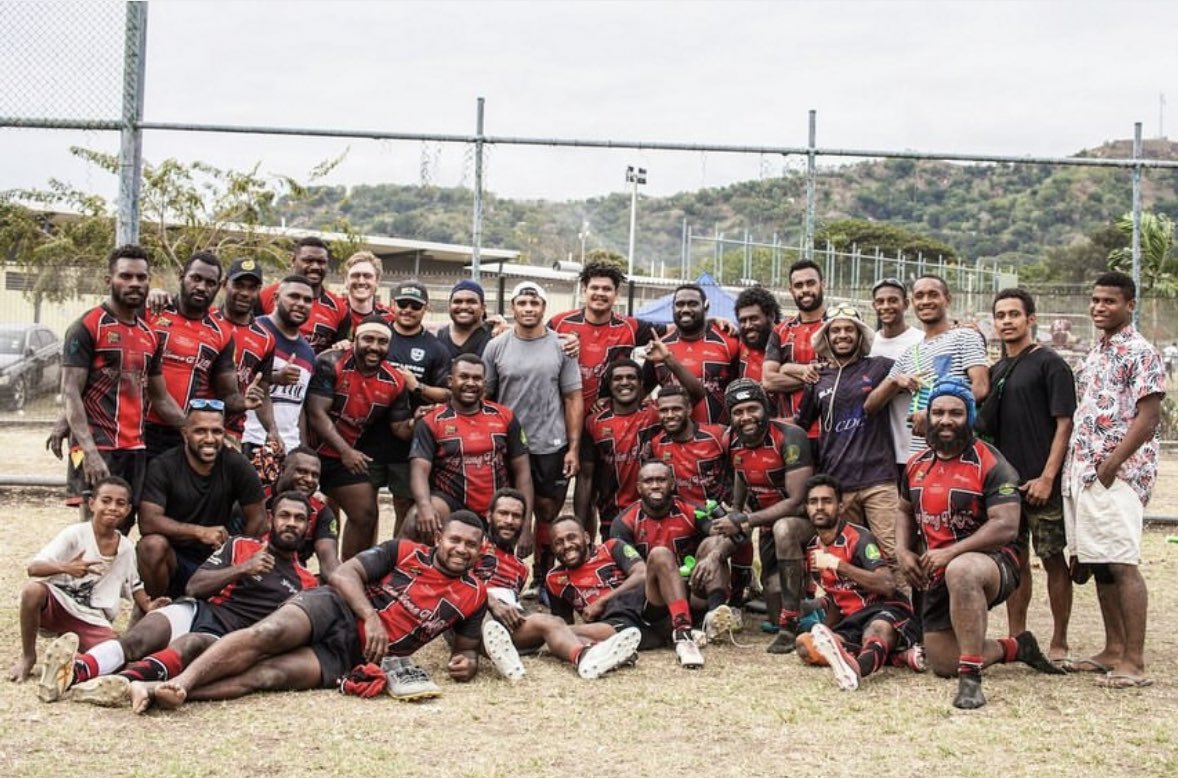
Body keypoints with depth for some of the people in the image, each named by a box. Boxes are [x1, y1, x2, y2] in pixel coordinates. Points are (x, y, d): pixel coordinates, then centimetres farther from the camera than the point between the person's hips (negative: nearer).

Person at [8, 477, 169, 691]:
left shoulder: (126, 549, 8)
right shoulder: (75, 534, -6)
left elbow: (135, 586, 23)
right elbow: (33, 568, -15)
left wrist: (148, 607, 0)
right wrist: (66, 567, -35)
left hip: (93, 620, 2)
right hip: (59, 604, -2)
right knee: (32, 590, -36)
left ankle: (69, 647, 4)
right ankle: (28, 657, -12)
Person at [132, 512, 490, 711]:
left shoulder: (474, 595, 12)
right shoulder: (403, 552, 6)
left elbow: (466, 648, 20)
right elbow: (342, 574, -1)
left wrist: (467, 663, -5)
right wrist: (371, 617, -18)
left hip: (347, 656, 0)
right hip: (334, 608, 0)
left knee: (268, 674, -26)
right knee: (267, 634, -33)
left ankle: (170, 692, -42)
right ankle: (179, 683, -44)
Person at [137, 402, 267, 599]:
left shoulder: (236, 465, -5)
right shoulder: (163, 466, -11)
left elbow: (257, 519, -1)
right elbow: (148, 522, -21)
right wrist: (201, 532, -28)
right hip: (174, 557, -2)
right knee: (153, 544, -34)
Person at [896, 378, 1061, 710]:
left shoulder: (990, 464, -12)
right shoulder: (916, 465, 9)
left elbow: (1006, 526, -21)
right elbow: (905, 512, 25)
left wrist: (950, 553, -25)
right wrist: (902, 551, 6)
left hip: (993, 562, -7)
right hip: (939, 574, 7)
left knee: (961, 571, -44)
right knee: (942, 664, 5)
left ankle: (970, 678, -37)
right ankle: (1014, 648, 31)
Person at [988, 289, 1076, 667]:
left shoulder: (1050, 364, -5)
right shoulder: (995, 371, 15)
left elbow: (1064, 423, -11)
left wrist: (1047, 476, -17)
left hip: (1041, 483, -6)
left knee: (1052, 559, 0)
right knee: (1015, 560, 10)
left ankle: (1059, 643, 7)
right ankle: (1016, 639, 17)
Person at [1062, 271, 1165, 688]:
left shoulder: (1139, 352, -7)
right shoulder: (1095, 353, 19)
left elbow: (1148, 419, -13)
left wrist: (1110, 466, -17)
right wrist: (1075, 467, 11)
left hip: (1118, 475, -9)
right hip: (1082, 473, 9)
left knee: (1122, 565, -10)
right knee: (1097, 564, 11)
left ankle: (1135, 662, -8)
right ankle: (1114, 650, 19)